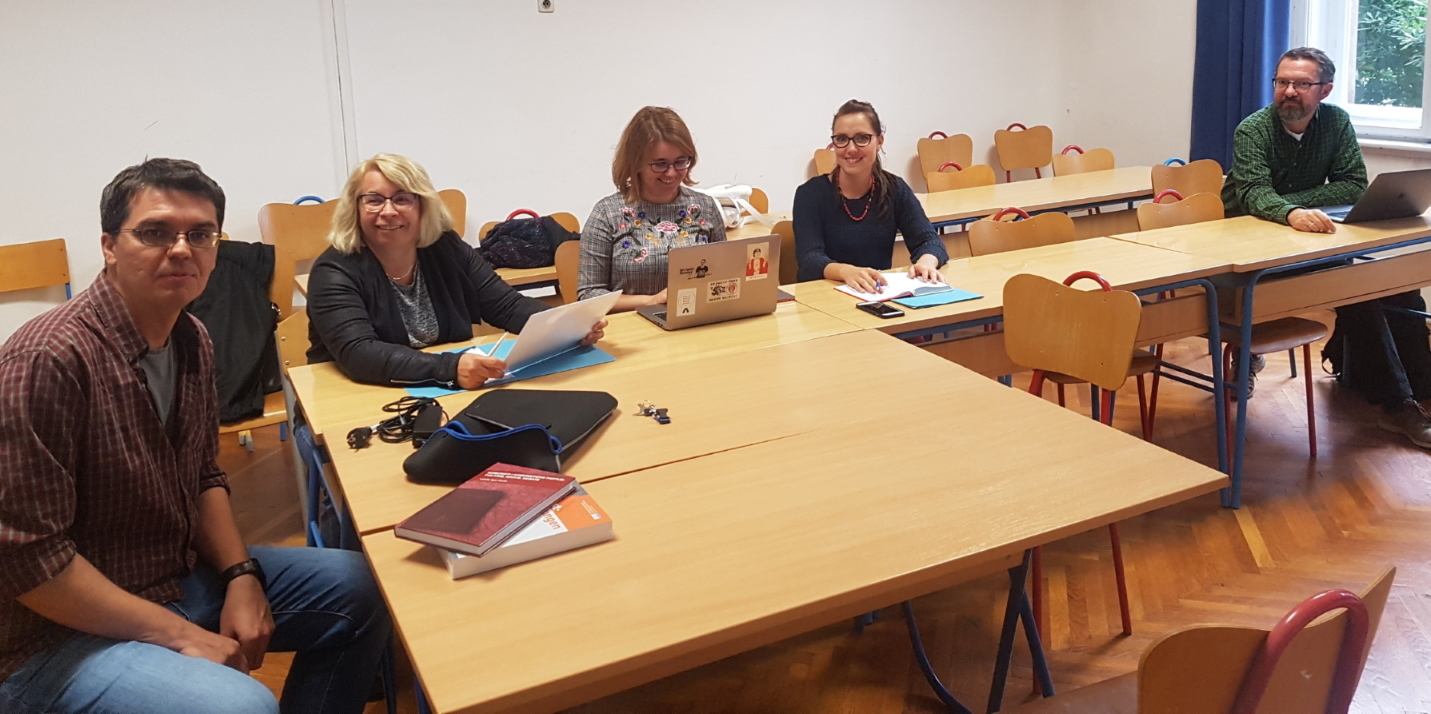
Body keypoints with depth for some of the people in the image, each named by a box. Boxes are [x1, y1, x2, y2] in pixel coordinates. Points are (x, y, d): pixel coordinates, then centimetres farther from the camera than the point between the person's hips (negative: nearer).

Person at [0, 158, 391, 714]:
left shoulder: (191, 340, 2)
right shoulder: (47, 360, -23)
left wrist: (241, 576, -3)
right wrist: (179, 635, -20)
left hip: (181, 579, 8)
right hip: (63, 636, -8)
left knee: (361, 587, 6)